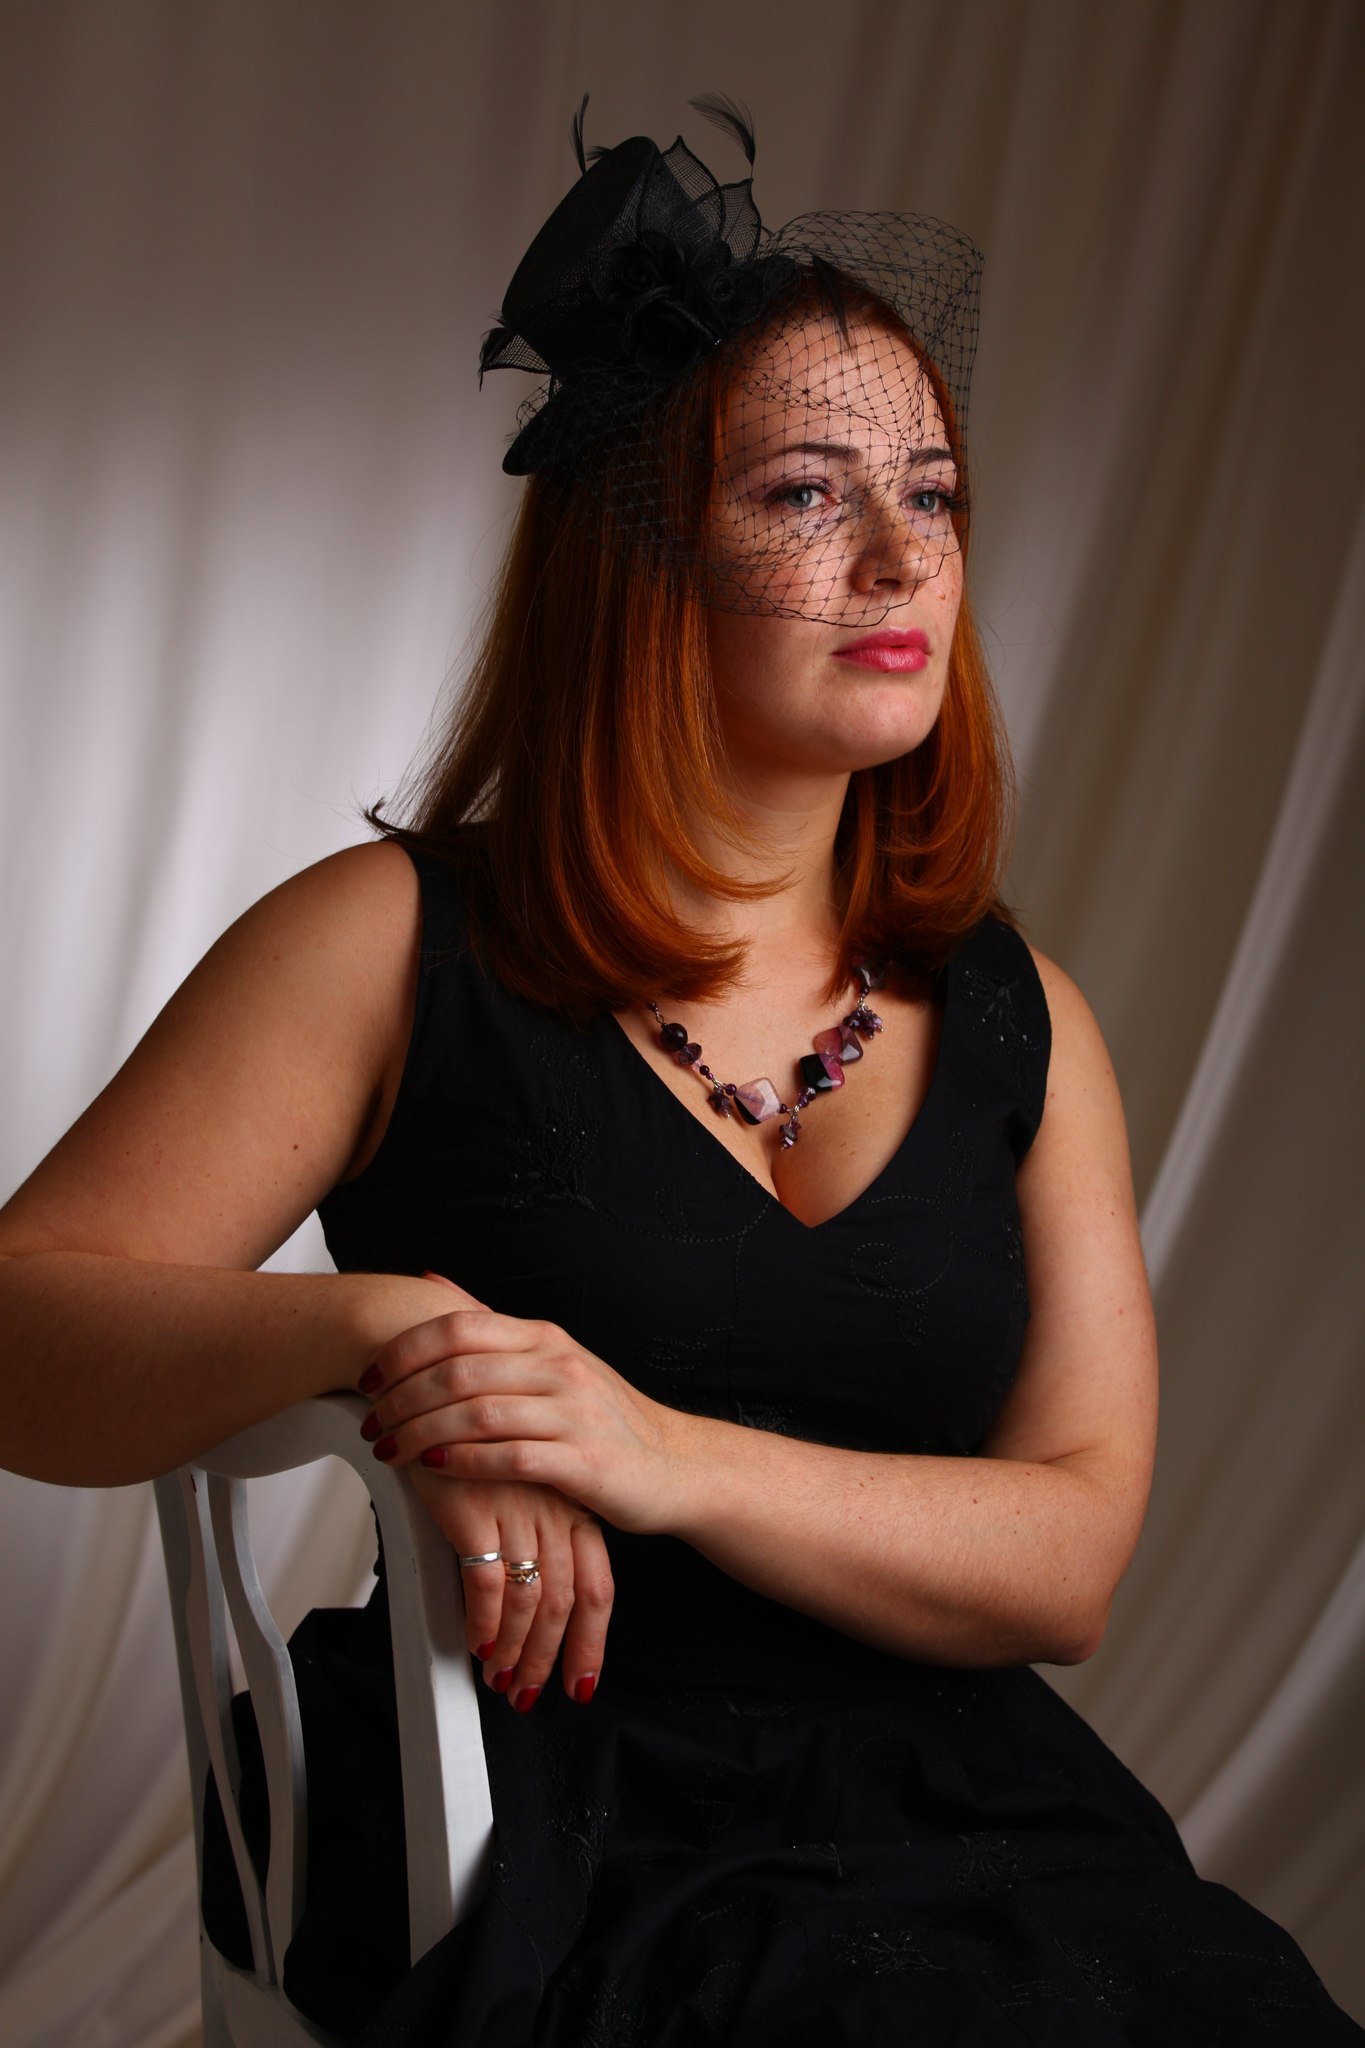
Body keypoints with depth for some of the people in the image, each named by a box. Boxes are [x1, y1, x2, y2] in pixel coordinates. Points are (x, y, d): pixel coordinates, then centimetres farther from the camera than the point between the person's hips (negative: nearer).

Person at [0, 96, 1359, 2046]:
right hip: (536, 1828, -4)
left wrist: (676, 1459, -17)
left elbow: (1069, 1556, 0)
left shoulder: (1020, 1023, 8)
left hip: (947, 1804, 4)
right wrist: (371, 1322, -22)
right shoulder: (393, 943, -1)